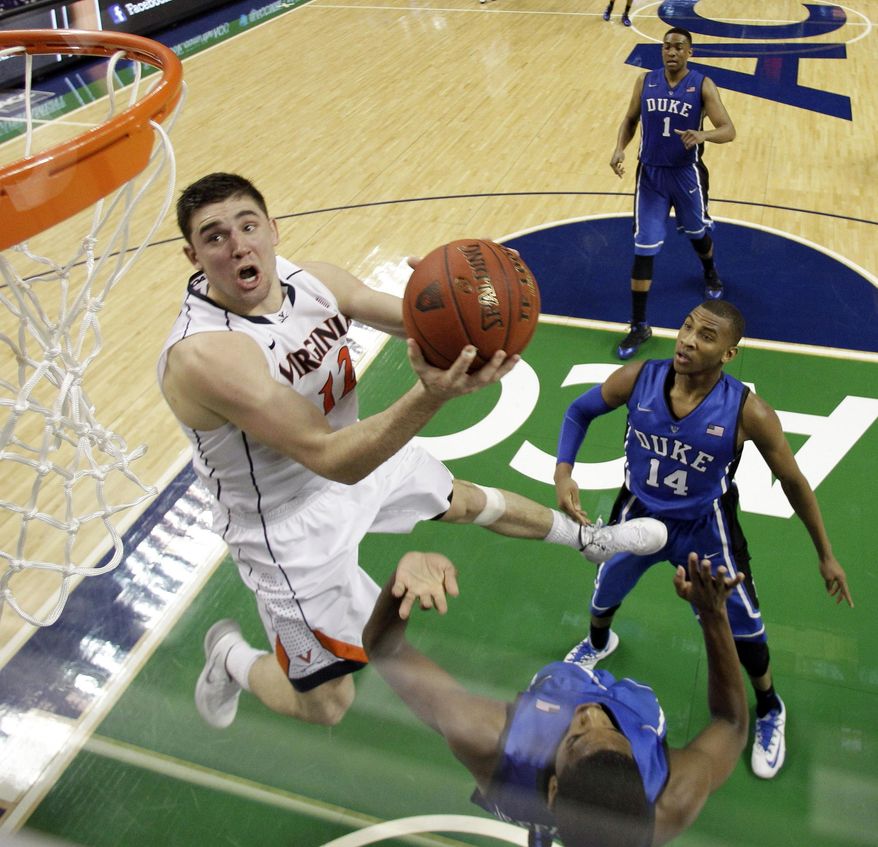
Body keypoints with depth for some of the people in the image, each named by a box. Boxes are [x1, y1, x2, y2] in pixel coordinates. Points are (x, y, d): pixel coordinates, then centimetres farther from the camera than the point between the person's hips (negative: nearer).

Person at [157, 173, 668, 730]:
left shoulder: (315, 279, -14)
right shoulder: (203, 354, -35)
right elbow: (332, 459, -38)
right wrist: (431, 395, -52)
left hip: (359, 455, 7)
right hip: (290, 525, -6)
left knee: (468, 502, 26)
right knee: (326, 706, 6)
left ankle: (590, 539, 54)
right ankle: (230, 657, 38)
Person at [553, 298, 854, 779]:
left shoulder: (748, 412, -29)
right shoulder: (637, 379, -24)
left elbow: (793, 482, -13)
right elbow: (580, 411, -5)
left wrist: (825, 555, -3)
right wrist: (563, 472, -22)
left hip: (704, 529, -2)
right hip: (639, 514, 2)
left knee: (742, 626, 9)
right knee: (606, 591, 24)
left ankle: (769, 711, 42)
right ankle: (599, 642, 63)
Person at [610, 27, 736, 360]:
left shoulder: (702, 85, -10)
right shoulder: (645, 81, -2)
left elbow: (728, 130, -14)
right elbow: (630, 120, 11)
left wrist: (703, 135, -36)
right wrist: (620, 149, -9)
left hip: (686, 174, -1)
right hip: (650, 174, 1)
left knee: (697, 233, 20)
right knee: (644, 249, -4)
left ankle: (710, 272, 58)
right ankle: (639, 326, 3)